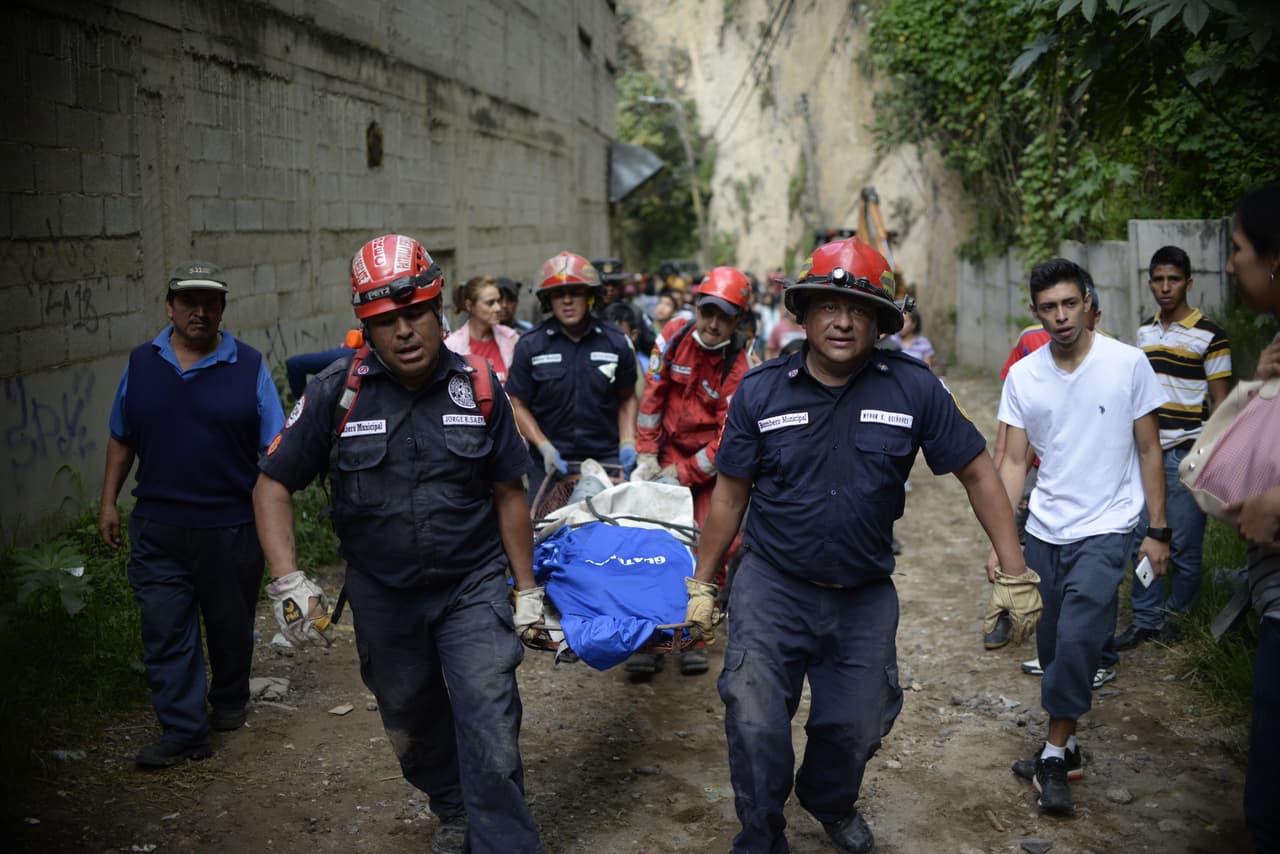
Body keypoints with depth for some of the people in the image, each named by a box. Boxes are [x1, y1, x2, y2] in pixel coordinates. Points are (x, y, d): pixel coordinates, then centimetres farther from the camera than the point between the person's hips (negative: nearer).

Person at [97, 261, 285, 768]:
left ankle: (229, 702, 37)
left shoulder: (248, 366, -2)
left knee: (230, 625, 14)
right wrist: (108, 502, 10)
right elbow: (121, 440, 14)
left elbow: (274, 449, -3)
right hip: (157, 527, 2)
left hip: (231, 526, -1)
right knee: (165, 630, 0)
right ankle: (184, 731, 8)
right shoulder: (141, 364, 5)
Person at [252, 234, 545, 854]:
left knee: (490, 725, -11)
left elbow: (508, 493, 3)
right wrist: (287, 580, -17)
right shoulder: (336, 392, -9)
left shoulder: (477, 388, -5)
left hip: (472, 587, -1)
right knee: (412, 724, 19)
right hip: (383, 597, 2)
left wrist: (526, 588, 5)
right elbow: (274, 484, -4)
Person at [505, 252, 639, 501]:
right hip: (550, 462, -1)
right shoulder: (530, 345, -2)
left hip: (606, 459, 1)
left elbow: (627, 398, 12)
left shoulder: (616, 342, 3)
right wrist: (544, 447, -11)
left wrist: (627, 443, -1)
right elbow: (519, 405, 1)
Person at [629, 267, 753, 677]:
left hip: (712, 471, -3)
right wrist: (647, 455, -4)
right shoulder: (675, 336, -7)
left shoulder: (741, 370, -19)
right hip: (668, 455, 3)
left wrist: (682, 475, -17)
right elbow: (652, 397, -1)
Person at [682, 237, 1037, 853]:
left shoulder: (913, 388, -9)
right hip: (772, 586, -1)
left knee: (857, 727, 16)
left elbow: (977, 474, -2)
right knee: (757, 726, -6)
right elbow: (730, 494, 1)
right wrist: (701, 586, 5)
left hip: (865, 596, 1)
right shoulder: (760, 391, -7)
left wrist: (1014, 574, -4)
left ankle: (830, 803, 50)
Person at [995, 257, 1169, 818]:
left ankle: (1054, 756, 1)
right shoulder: (1022, 376, 0)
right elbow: (1013, 461, 3)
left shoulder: (1127, 363, -7)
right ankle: (1066, 747, 29)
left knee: (1077, 639, -15)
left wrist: (1157, 530, -1)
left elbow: (1149, 451, 0)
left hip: (1105, 529, -3)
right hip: (1043, 531, 4)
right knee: (1051, 645, 11)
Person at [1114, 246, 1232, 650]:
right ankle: (1146, 619, 17)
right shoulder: (1145, 332, 11)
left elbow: (1220, 402, -6)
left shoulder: (1209, 335, -7)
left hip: (1184, 454, -5)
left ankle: (1176, 620, 18)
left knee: (1183, 546, 2)